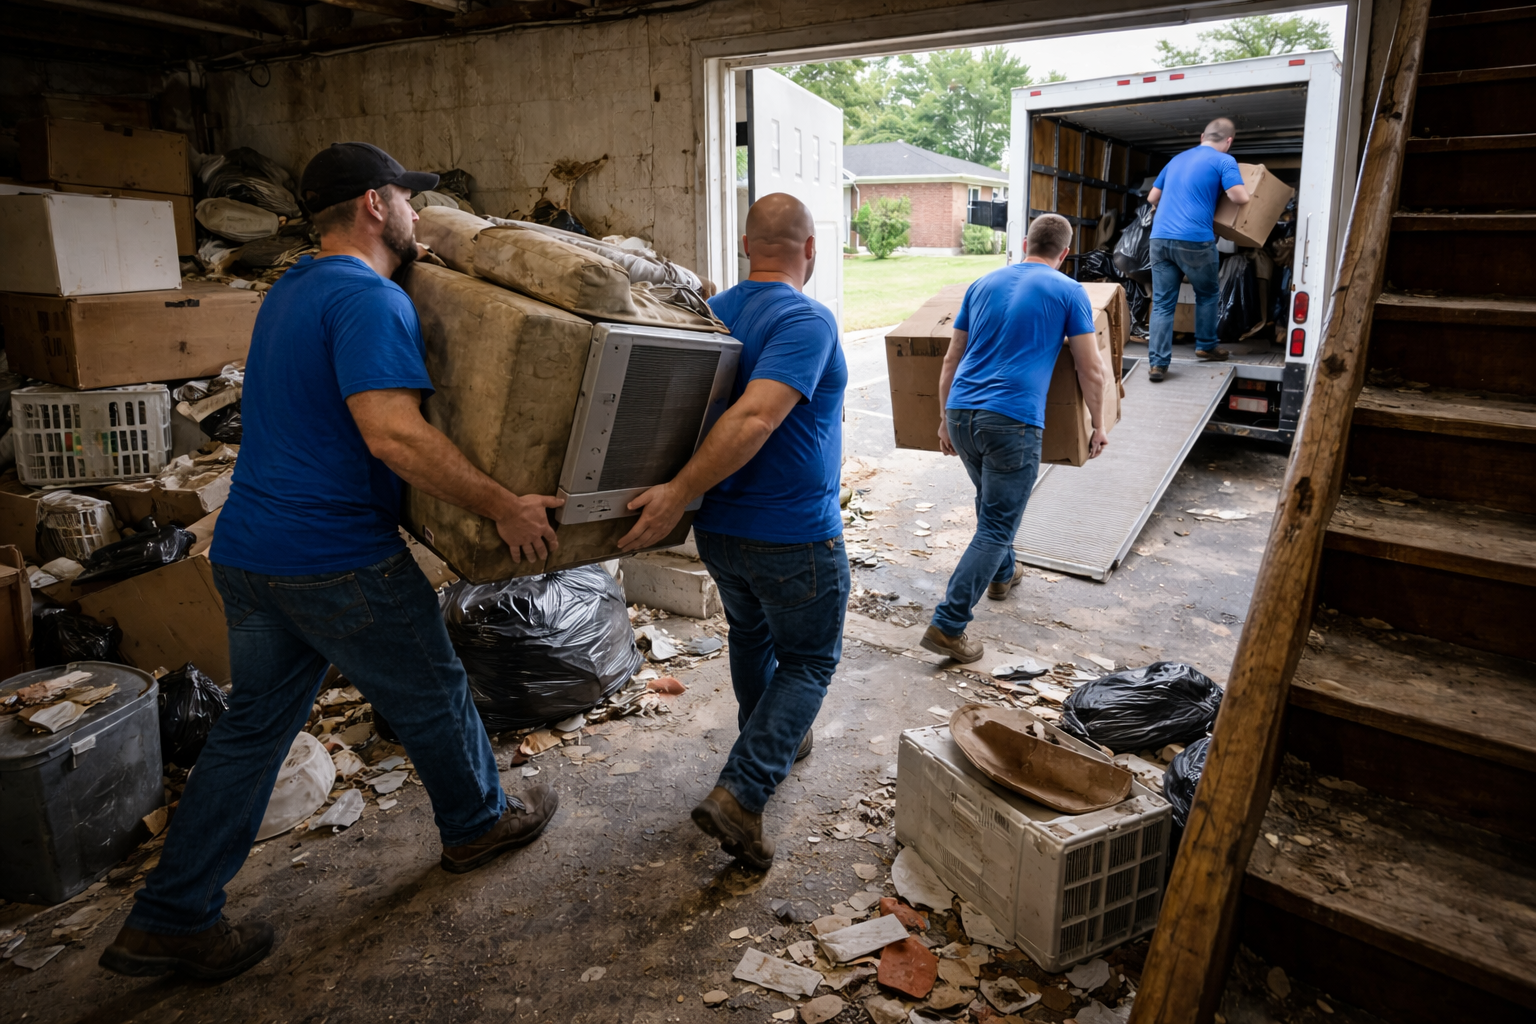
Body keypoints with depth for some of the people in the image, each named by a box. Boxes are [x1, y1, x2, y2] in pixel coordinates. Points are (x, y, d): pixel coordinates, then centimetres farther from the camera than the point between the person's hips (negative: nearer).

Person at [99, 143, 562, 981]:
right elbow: (395, 435, -29)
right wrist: (505, 507, -24)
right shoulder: (368, 299, -17)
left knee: (254, 725, 16)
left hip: (247, 554, 9)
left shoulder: (291, 290, 14)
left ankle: (169, 919, 22)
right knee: (432, 698, 13)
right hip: (338, 560, -9)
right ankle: (479, 823, 35)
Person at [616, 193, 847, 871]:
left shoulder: (712, 312, 3)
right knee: (808, 661, 11)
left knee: (750, 637, 27)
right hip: (795, 537, -7)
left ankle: (772, 745, 47)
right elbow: (755, 418, -31)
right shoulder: (807, 320, -19)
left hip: (719, 532, 7)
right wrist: (679, 494, -28)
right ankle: (740, 794, 1)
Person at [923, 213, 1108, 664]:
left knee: (993, 501, 29)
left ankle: (1001, 574, 49)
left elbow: (950, 361, 19)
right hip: (1011, 422, -6)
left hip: (961, 413, 6)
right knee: (996, 526, -1)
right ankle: (947, 626, -7)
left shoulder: (984, 284, 18)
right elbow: (1091, 372, 4)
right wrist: (1098, 426, 18)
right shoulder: (1068, 292, 5)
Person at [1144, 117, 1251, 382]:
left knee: (1162, 303, 3)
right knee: (1207, 293, 19)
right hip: (1194, 240, -4)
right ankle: (1206, 346, 30)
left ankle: (1157, 363, -4)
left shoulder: (1177, 159, 22)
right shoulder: (1223, 161, 3)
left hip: (1160, 238, 5)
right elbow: (1240, 197, -9)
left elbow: (1152, 198, 28)